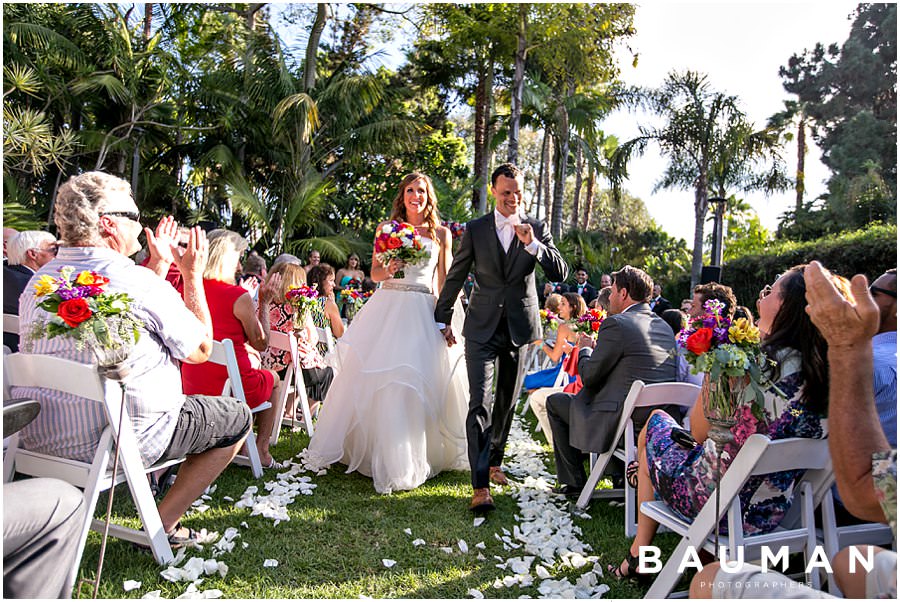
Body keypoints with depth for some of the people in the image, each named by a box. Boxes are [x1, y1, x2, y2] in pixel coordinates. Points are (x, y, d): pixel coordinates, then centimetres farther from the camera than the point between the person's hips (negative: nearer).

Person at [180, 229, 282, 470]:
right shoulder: (239, 296, -17)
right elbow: (261, 344, -7)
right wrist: (264, 302, -3)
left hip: (192, 387, 5)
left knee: (252, 361, 33)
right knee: (273, 379, 27)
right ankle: (261, 450, 25)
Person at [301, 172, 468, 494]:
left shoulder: (441, 233, 9)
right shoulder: (387, 228, 10)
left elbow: (444, 281, 9)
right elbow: (374, 273, 10)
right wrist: (389, 269, -12)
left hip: (422, 312, 0)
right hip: (387, 307, 1)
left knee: (424, 380, -3)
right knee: (377, 377, -2)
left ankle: (421, 453, 13)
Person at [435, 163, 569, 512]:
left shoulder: (537, 229, 3)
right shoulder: (475, 229, 1)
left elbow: (561, 274, -5)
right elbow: (456, 276, 7)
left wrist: (533, 245, -19)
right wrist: (442, 319, 10)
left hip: (521, 327, 2)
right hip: (483, 328, -2)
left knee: (507, 402, 14)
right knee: (480, 403, -10)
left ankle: (494, 462, 34)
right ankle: (480, 486, -7)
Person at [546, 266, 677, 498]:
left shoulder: (616, 324, -15)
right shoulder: (665, 327, 10)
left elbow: (589, 376, -10)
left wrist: (585, 350, 10)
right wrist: (597, 348, 20)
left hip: (623, 424, -9)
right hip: (660, 421, 9)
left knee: (555, 402, 13)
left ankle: (574, 481, 19)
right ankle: (618, 472, 36)